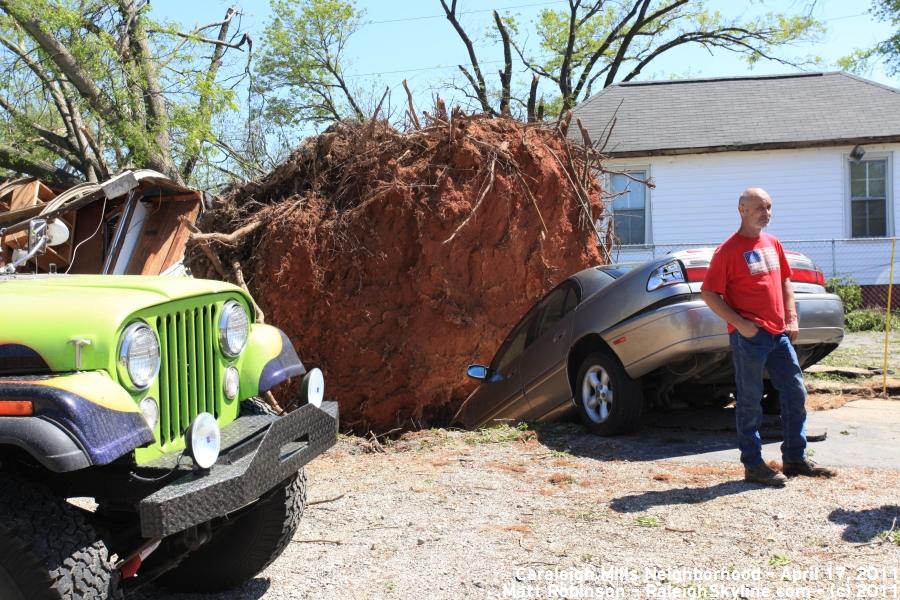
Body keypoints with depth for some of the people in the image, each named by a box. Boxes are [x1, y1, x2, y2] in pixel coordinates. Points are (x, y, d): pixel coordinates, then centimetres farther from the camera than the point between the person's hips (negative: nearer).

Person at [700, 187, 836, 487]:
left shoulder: (773, 244, 13)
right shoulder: (728, 250, -9)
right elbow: (708, 293, -11)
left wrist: (792, 318, 9)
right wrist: (739, 323, -18)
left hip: (779, 334, 8)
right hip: (749, 336, -8)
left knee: (796, 393, 11)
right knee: (750, 402, 0)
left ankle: (795, 458, 24)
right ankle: (753, 465, 9)